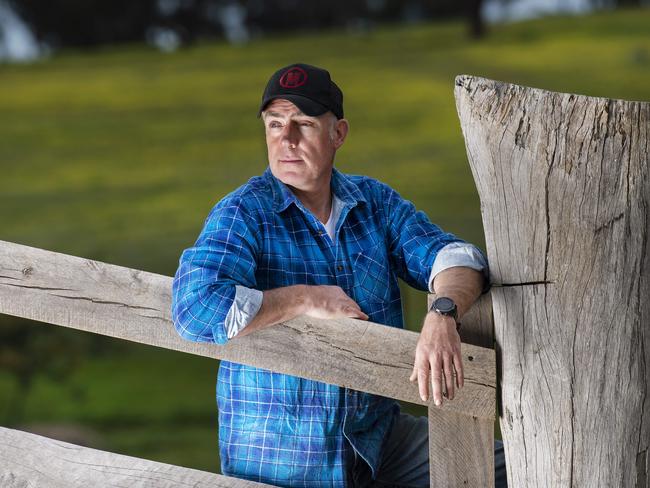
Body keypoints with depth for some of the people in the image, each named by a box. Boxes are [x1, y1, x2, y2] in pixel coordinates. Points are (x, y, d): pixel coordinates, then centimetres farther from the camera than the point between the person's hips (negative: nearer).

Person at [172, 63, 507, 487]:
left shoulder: (375, 202, 5)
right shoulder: (243, 214, -12)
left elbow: (454, 257, -4)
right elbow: (195, 309, -28)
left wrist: (442, 316, -27)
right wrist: (306, 299, -22)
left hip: (376, 435, 5)